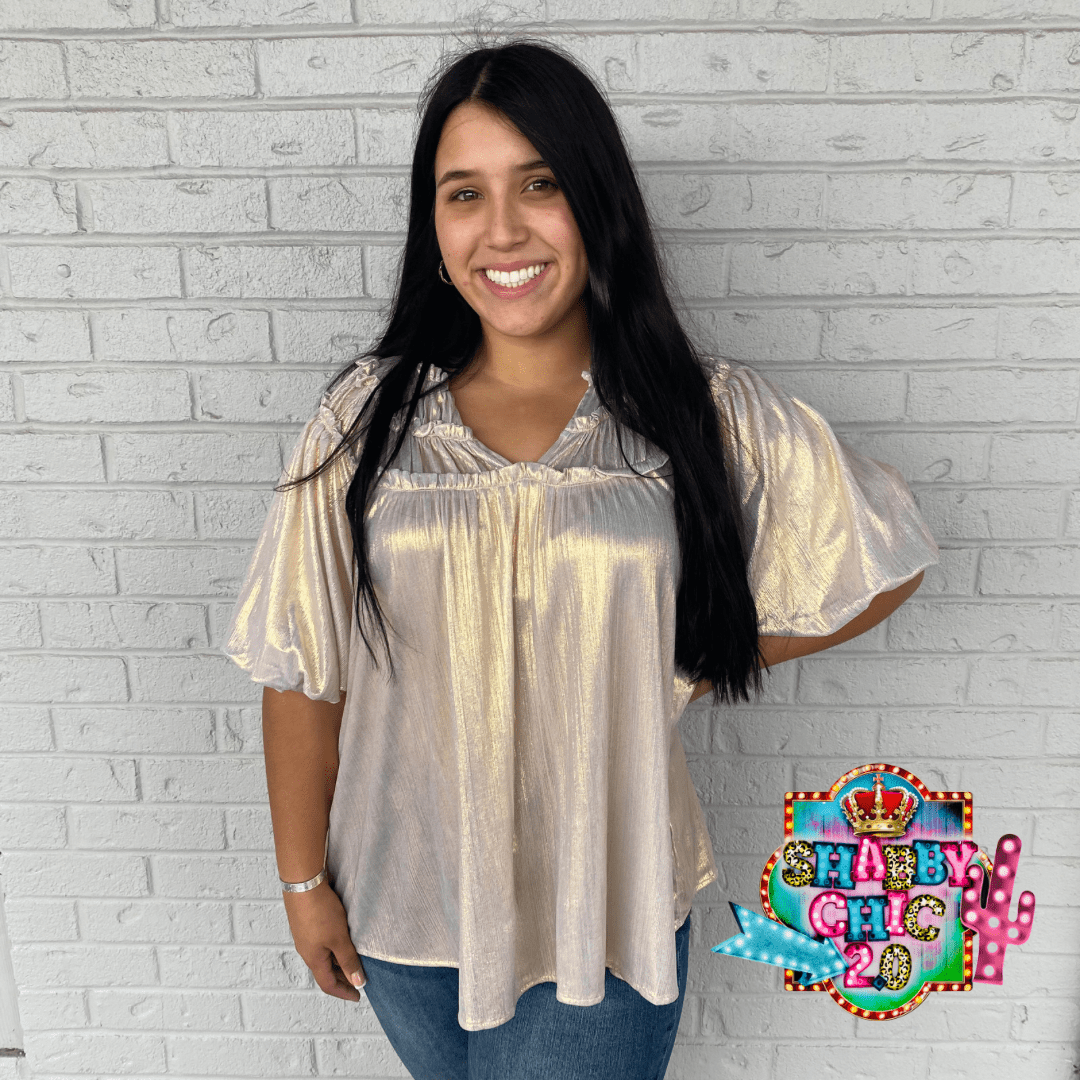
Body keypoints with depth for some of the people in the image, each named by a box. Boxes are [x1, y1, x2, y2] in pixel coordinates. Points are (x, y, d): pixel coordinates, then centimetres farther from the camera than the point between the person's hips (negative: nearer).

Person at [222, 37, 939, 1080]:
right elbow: (302, 671, -3)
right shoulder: (368, 418, -8)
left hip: (604, 916, -2)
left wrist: (680, 670, -3)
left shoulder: (714, 419, -11)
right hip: (402, 911, 3)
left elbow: (881, 564, 1)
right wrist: (305, 881, 2)